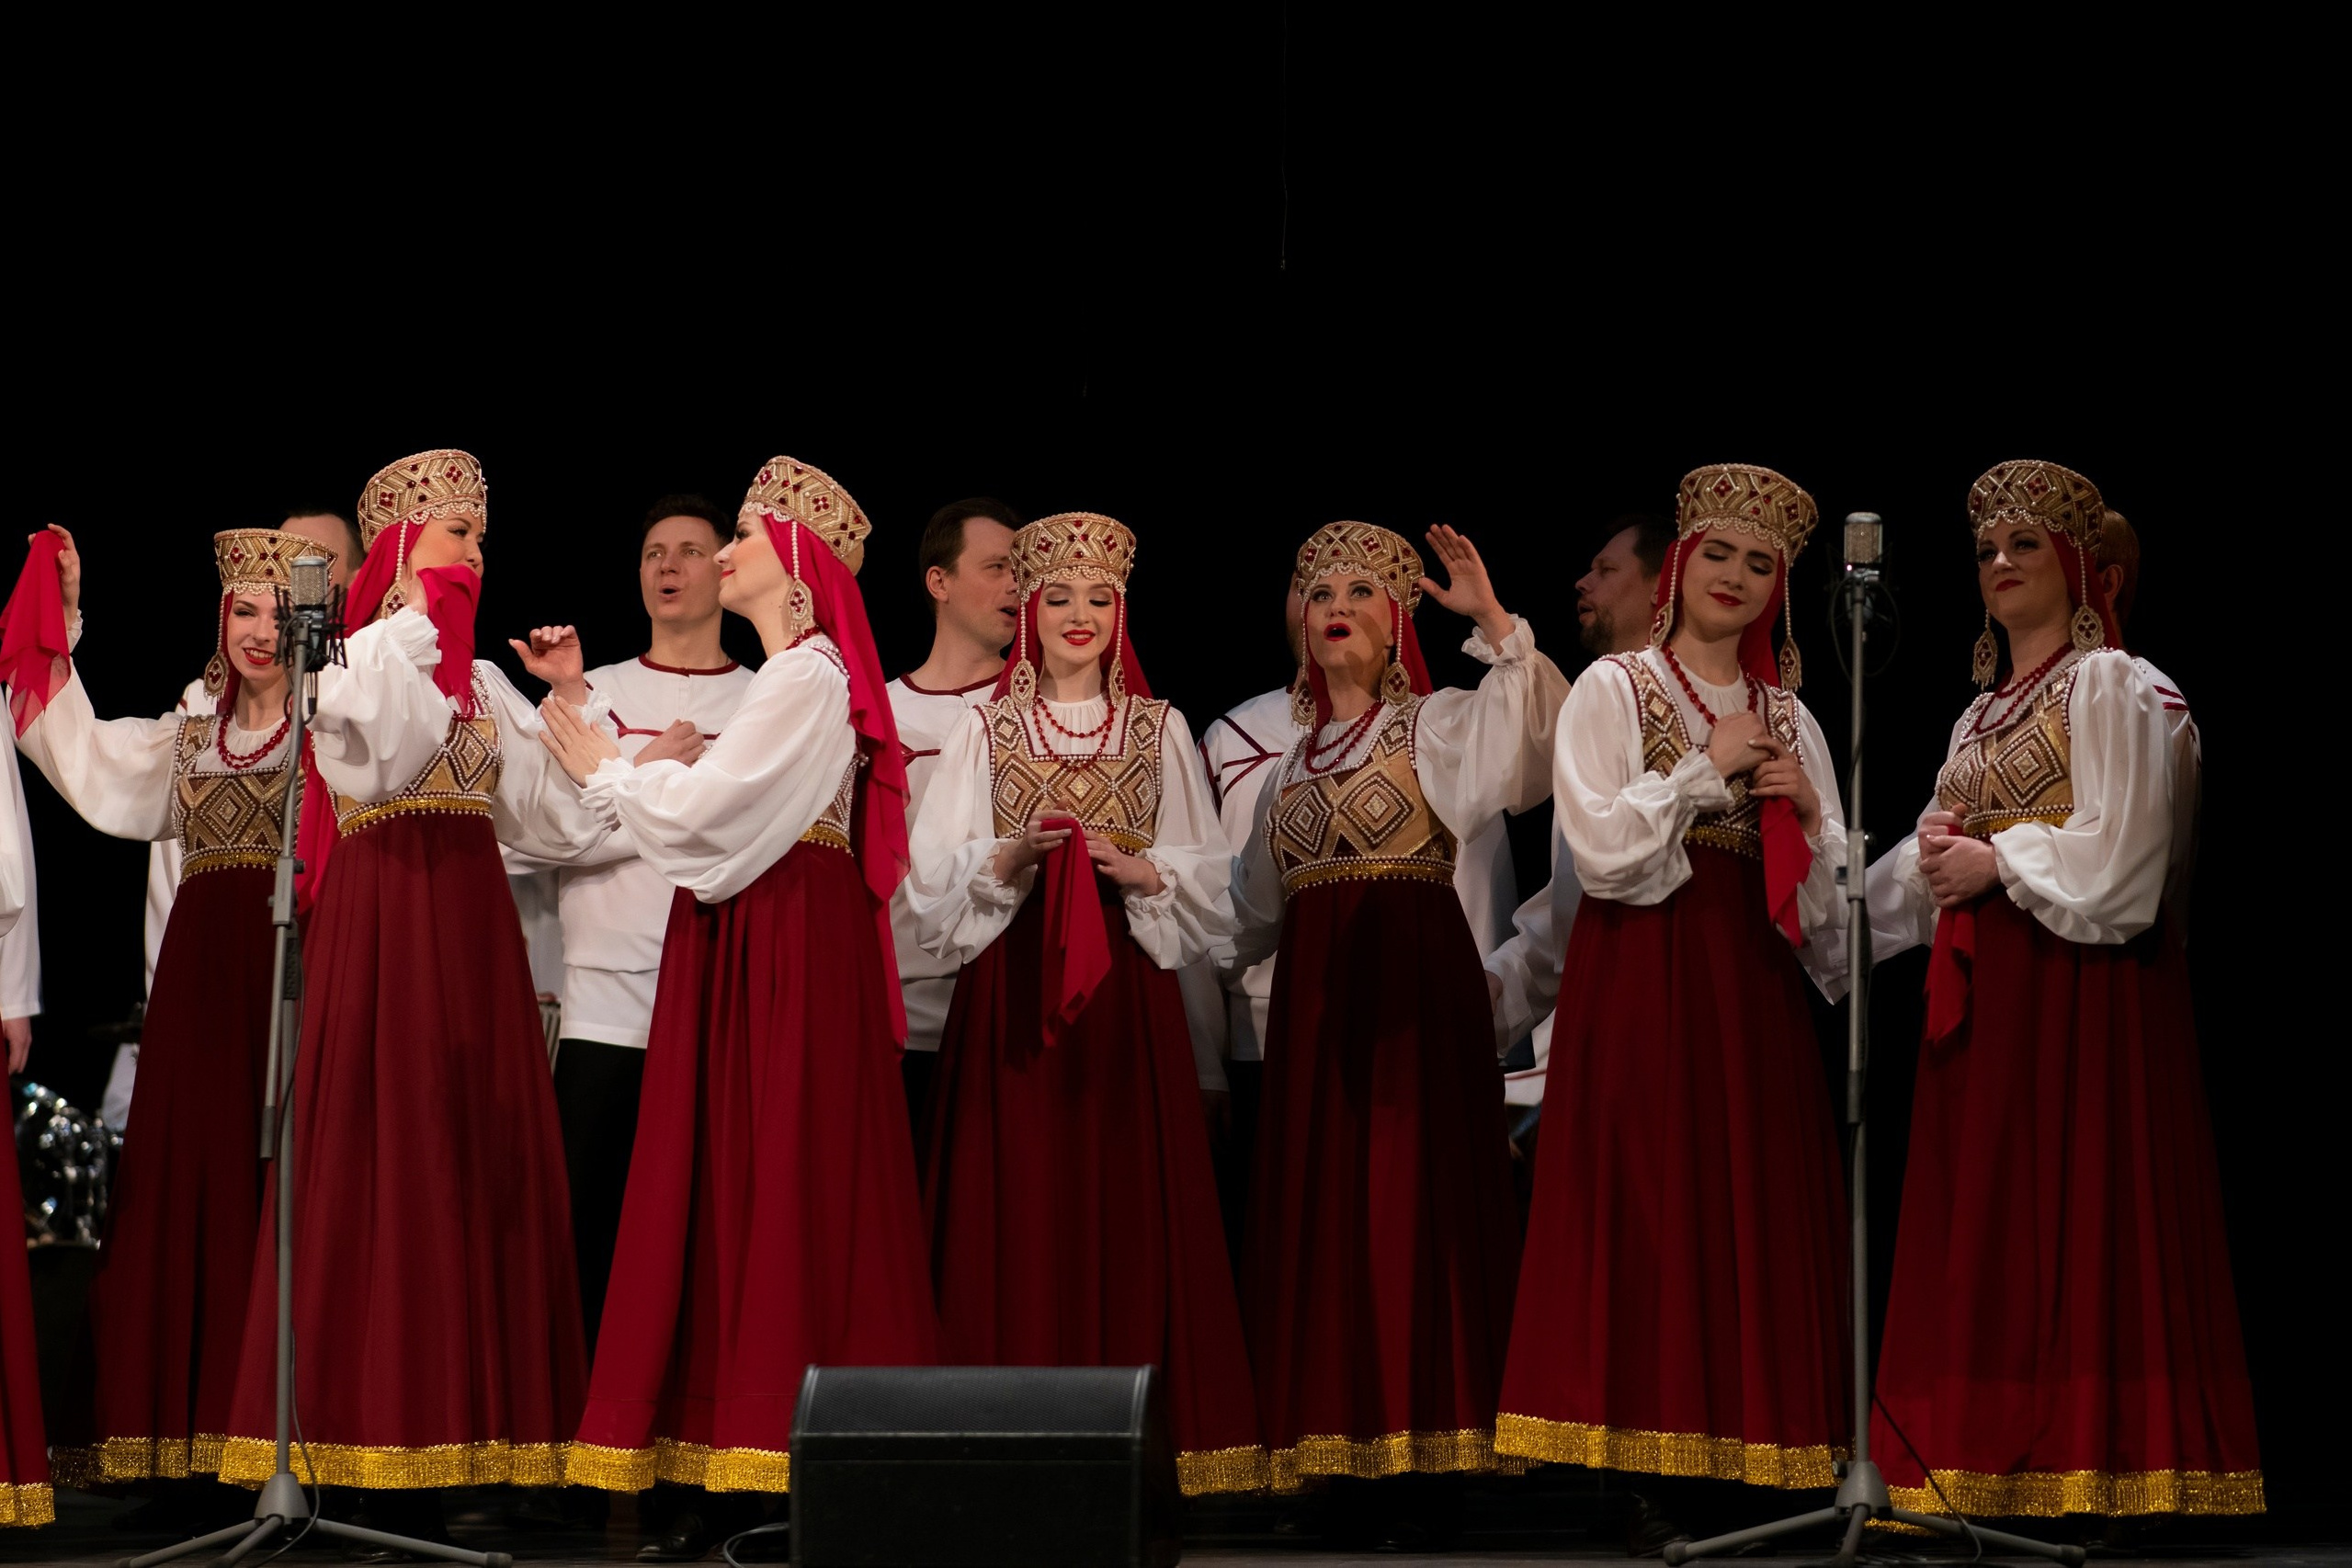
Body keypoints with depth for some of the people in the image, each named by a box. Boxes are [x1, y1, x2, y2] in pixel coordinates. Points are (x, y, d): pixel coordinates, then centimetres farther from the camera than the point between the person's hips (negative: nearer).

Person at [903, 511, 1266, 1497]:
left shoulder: (1159, 730, 11)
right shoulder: (987, 729, 8)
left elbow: (1212, 875, 8)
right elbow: (933, 876, 3)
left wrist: (1142, 870, -10)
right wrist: (1007, 861, -14)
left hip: (1126, 986, 1)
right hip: (1012, 989, -1)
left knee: (1131, 1210, -4)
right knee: (1018, 1206, -6)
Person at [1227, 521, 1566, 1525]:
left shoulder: (1438, 726, 4)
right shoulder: (1296, 753, 19)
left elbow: (1536, 734, -17)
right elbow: (1257, 906, 26)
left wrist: (1491, 621, -23)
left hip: (1414, 981, -5)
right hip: (1313, 991, 6)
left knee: (1410, 1198, -11)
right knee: (1318, 1205, 0)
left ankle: (1424, 1451, -12)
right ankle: (1345, 1450, 1)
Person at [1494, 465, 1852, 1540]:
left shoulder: (1788, 715, 16)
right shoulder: (1612, 691, 4)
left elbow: (1830, 881, 15)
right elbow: (1602, 846, -9)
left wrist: (1808, 814, -3)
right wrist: (1708, 766, -7)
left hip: (1752, 980, 4)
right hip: (1642, 976, -4)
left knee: (1753, 1205, -2)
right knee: (1651, 1202, -9)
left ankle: (1750, 1451, -1)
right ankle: (1658, 1466, -8)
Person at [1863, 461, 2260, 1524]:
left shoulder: (2108, 685, -2)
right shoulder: (1981, 715, 21)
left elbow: (2115, 840, -12)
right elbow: (1942, 856, 23)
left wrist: (1996, 861, -12)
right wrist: (1935, 854, 3)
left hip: (2080, 975, -8)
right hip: (1983, 981, 8)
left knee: (2078, 1210, -11)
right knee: (1980, 1214, 3)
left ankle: (2095, 1449, -11)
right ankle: (1996, 1450, 3)